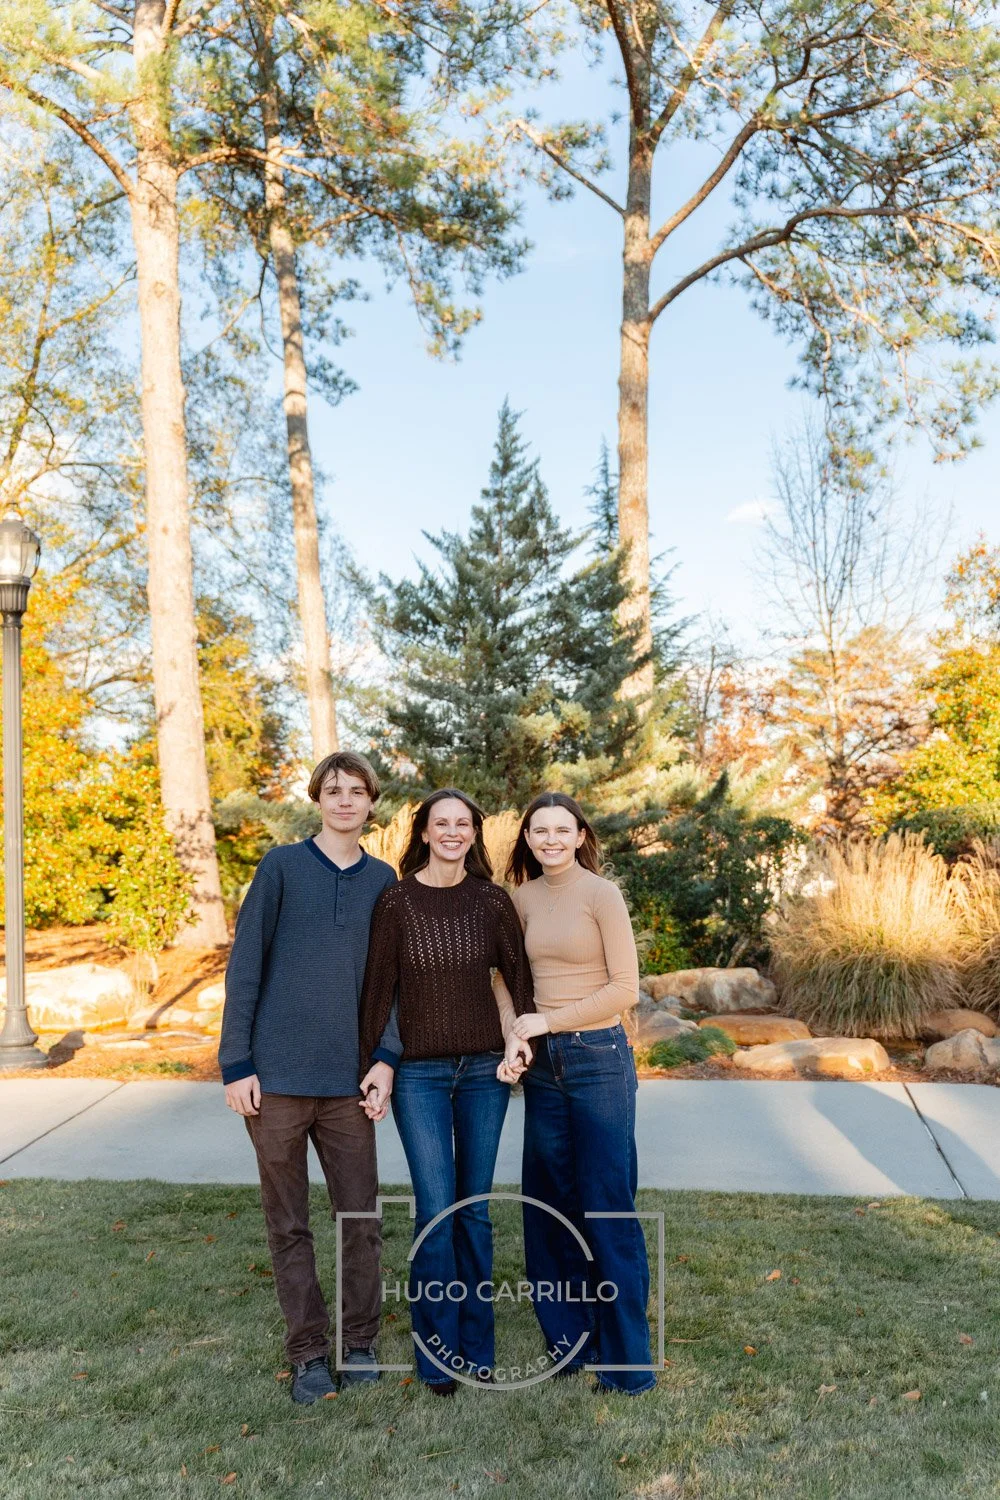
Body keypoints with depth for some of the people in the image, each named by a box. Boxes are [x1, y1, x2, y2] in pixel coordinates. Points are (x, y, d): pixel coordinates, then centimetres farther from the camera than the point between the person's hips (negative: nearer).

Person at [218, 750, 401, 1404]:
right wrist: (237, 1063, -6)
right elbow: (244, 968, -3)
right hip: (277, 1076, -2)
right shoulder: (283, 866, -2)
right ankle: (309, 1351, 24)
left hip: (349, 1080, 2)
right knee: (289, 1225, 9)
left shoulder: (383, 879, 6)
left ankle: (361, 1342, 26)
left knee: (361, 1218, 8)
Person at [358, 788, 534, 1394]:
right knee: (436, 1211, -2)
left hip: (484, 1069, 2)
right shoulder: (397, 900, -5)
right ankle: (438, 1352, 17)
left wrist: (519, 1032, -5)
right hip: (418, 1071, -2)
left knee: (474, 1209, 10)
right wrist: (380, 1062, -4)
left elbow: (518, 974, 8)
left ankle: (475, 1344, 27)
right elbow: (379, 986, -2)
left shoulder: (493, 900, 0)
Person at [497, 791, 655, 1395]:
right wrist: (513, 1040, -1)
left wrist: (548, 1021, -12)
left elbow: (625, 989, -12)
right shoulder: (523, 898, 6)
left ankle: (626, 1363, 15)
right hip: (542, 1063, 5)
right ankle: (569, 1340, 29)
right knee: (549, 1203, 12)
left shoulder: (602, 894, -9)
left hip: (599, 1057, -5)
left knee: (608, 1208, 1)